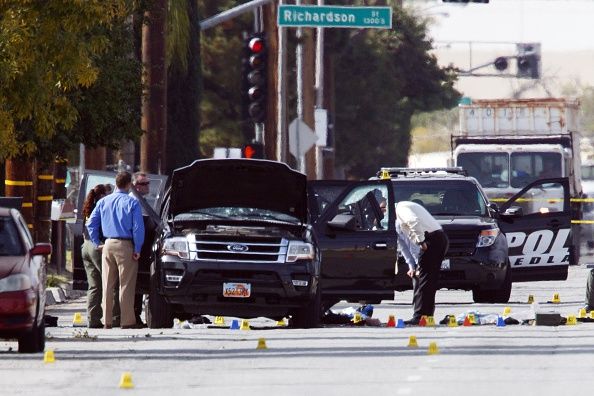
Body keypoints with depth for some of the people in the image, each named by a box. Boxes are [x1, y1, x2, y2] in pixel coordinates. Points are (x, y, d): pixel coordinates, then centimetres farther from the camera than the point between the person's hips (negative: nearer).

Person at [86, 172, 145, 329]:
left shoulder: (103, 202, 8)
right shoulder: (132, 203, -6)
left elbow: (91, 223, 7)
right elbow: (138, 228, -11)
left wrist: (97, 243, 12)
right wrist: (137, 249, -5)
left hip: (108, 245, 4)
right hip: (125, 245, -4)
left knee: (107, 284, 9)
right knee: (126, 285, -2)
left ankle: (106, 321, 9)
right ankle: (127, 321, -4)